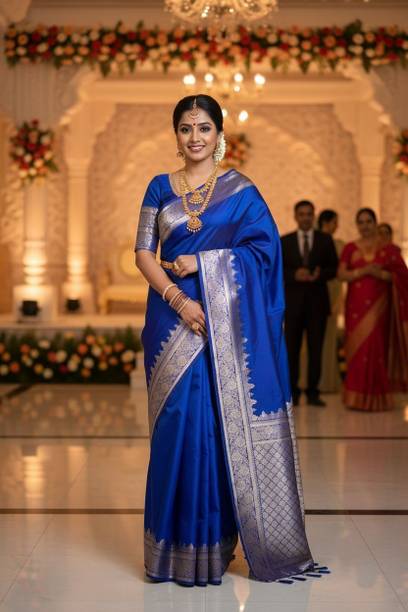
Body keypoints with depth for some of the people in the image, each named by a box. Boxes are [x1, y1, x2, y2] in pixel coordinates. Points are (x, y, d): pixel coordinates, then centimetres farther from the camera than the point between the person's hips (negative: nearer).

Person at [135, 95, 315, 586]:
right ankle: (182, 540, 10)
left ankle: (217, 536, 10)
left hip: (226, 321, -1)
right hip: (174, 318, 2)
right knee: (179, 421, 1)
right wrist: (178, 299, -13)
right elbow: (142, 253, 3)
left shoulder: (240, 189, 5)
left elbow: (264, 246, -6)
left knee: (225, 420, -3)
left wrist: (198, 261, -13)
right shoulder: (160, 188, 10)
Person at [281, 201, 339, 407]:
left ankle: (313, 392, 6)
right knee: (292, 347, 1)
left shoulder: (325, 240, 8)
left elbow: (334, 268, 5)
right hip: (293, 300, 0)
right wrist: (294, 274, -16)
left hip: (317, 300, 0)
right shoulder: (284, 241, 7)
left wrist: (320, 275, -15)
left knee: (316, 348, 0)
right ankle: (292, 392, 7)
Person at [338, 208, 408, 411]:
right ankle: (356, 397, 4)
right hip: (356, 305, 1)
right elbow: (341, 274, 0)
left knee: (376, 347, -5)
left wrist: (381, 274, -15)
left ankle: (377, 398, 2)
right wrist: (363, 271, -16)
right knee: (356, 348, -2)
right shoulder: (350, 248, 9)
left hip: (378, 305, -1)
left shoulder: (389, 249, 5)